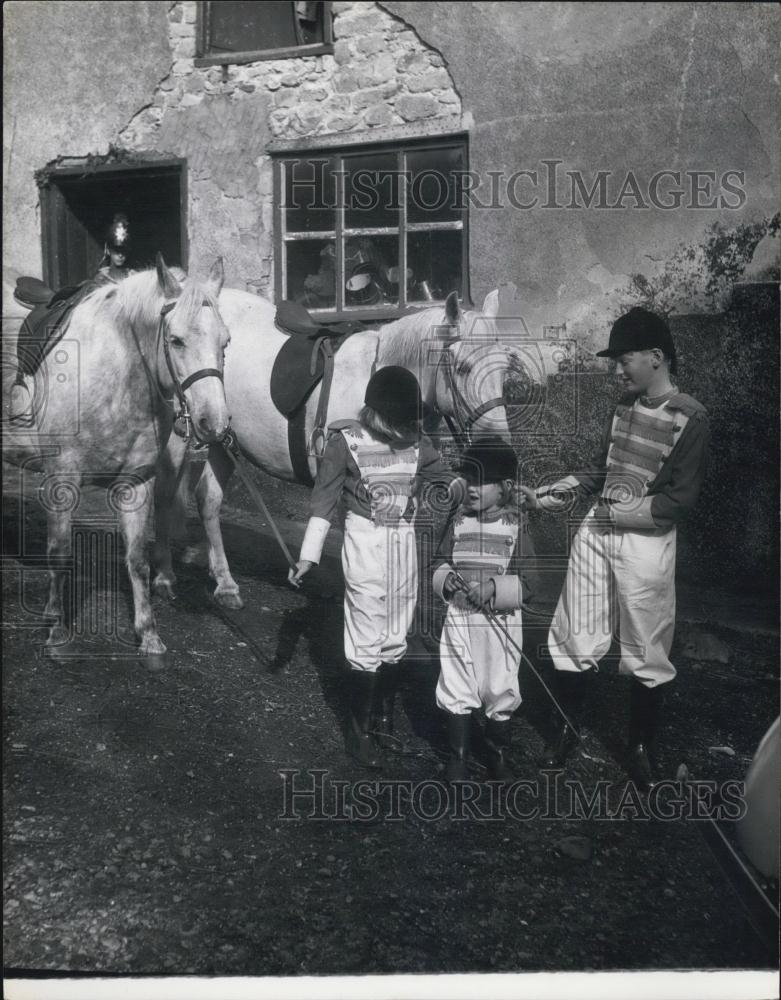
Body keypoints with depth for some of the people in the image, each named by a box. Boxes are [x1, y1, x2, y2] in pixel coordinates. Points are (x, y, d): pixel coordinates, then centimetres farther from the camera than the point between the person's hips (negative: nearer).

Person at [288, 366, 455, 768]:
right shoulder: (346, 443, -11)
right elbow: (324, 501, -8)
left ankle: (384, 719, 30)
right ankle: (360, 730, 16)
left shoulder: (417, 444, 0)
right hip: (366, 543, -4)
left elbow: (443, 477, 5)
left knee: (395, 638, 13)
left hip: (404, 545, 4)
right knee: (367, 640, 1)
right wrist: (308, 555, -10)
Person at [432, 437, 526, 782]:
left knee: (500, 690, 13)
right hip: (459, 617, 3)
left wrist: (494, 588, -24)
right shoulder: (458, 520, 1)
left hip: (501, 622, -2)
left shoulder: (517, 525, -9)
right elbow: (440, 563, 11)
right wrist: (446, 579, -11)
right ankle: (458, 754, 28)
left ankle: (498, 753, 34)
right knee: (457, 689, 11)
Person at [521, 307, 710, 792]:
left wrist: (622, 513, -16)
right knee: (576, 637, 11)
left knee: (646, 652, 8)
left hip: (646, 543, -5)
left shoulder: (690, 419, -12)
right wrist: (558, 490, 2)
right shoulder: (627, 404, 7)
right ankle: (568, 728, 30)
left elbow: (680, 500, -13)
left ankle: (642, 746, 27)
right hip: (596, 532, 6)